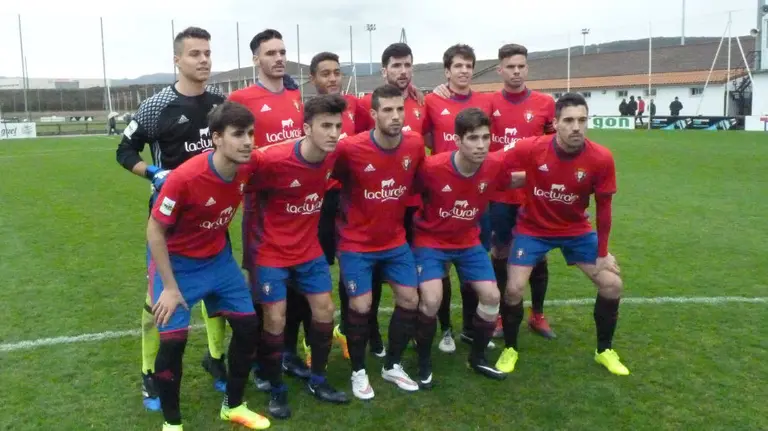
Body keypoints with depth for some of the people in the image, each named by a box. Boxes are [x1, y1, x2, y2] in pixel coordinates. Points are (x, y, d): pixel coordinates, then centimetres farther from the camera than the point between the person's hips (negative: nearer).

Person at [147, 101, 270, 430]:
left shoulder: (247, 167, -17)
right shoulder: (184, 177, -32)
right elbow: (154, 231, -21)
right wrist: (170, 287, -18)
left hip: (218, 258, 6)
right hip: (177, 261, -5)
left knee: (248, 325, 5)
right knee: (173, 339, -10)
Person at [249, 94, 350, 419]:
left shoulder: (333, 156, -11)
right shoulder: (273, 159, -27)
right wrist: (262, 232, -5)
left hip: (310, 249, 5)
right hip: (273, 253, -5)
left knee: (324, 310, 7)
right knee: (275, 320, -1)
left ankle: (318, 381, 27)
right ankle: (277, 390, 20)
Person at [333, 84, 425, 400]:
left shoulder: (415, 144, -10)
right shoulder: (350, 148, -23)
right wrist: (345, 214, -3)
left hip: (396, 240, 5)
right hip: (357, 243, -4)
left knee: (409, 299, 4)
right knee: (361, 306, -6)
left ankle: (392, 366, 25)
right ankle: (358, 372, 18)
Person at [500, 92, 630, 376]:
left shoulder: (601, 158, -20)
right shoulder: (528, 149, -25)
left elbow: (603, 207, -9)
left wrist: (602, 253, -4)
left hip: (577, 230, 2)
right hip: (533, 229, -2)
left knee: (612, 284, -3)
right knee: (514, 289, -12)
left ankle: (605, 351, 21)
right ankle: (511, 349, 15)